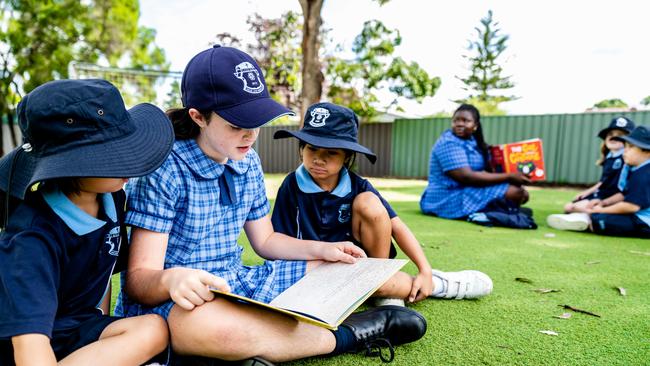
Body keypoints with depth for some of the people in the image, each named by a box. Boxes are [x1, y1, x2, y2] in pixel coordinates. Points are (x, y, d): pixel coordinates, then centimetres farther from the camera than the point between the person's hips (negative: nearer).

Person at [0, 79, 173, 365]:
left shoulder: (112, 197, -6)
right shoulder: (33, 240, -26)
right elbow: (29, 342, -33)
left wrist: (104, 337, 3)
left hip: (79, 326, 6)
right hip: (31, 339, -5)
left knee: (154, 330, -25)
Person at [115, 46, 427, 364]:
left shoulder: (247, 162, 3)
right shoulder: (164, 170, -17)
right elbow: (139, 278, -19)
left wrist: (321, 249, -2)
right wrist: (171, 279, -43)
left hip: (236, 283, 7)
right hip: (168, 301, -6)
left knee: (343, 270, 2)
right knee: (216, 325, -42)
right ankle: (345, 336, -17)